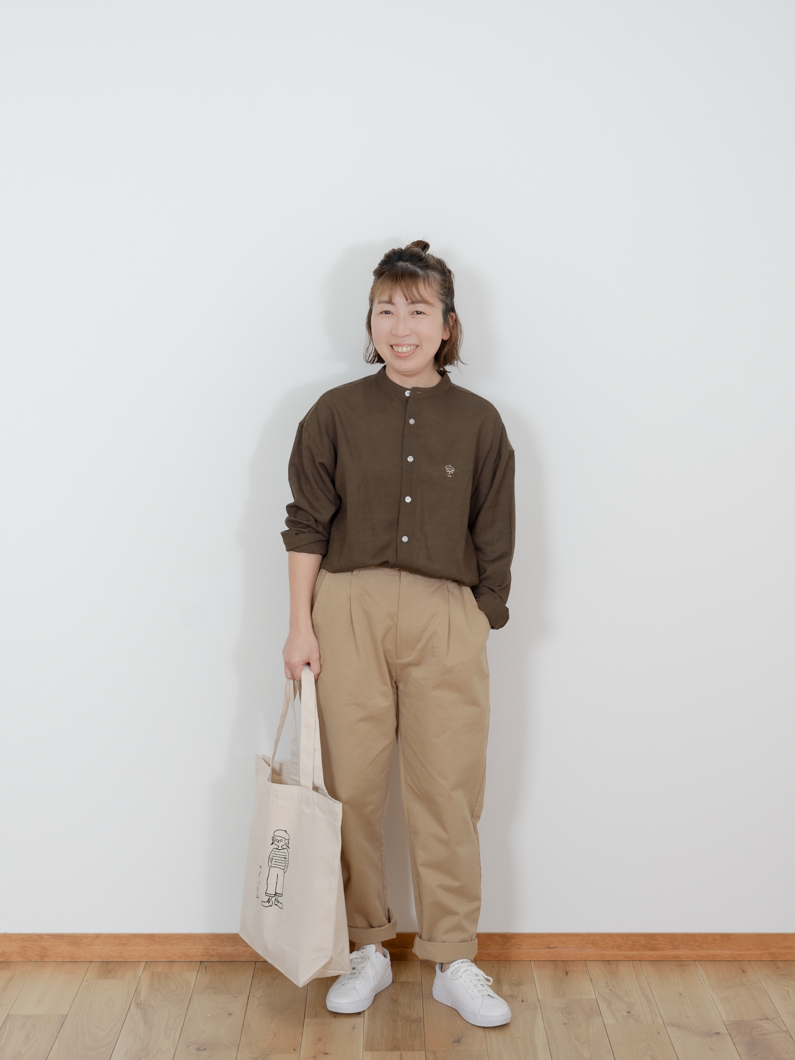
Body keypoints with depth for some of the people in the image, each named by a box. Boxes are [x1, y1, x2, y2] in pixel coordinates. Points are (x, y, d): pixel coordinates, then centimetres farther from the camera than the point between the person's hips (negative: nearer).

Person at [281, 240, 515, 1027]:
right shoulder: (336, 413, 4)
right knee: (351, 787, 6)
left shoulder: (479, 423, 5)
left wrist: (478, 631, 5)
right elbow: (306, 526, 4)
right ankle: (367, 951, 24)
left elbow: (494, 543, 8)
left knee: (447, 793, 3)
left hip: (445, 617, 0)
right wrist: (301, 626, 0)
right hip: (348, 612, 0)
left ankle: (454, 962, 19)